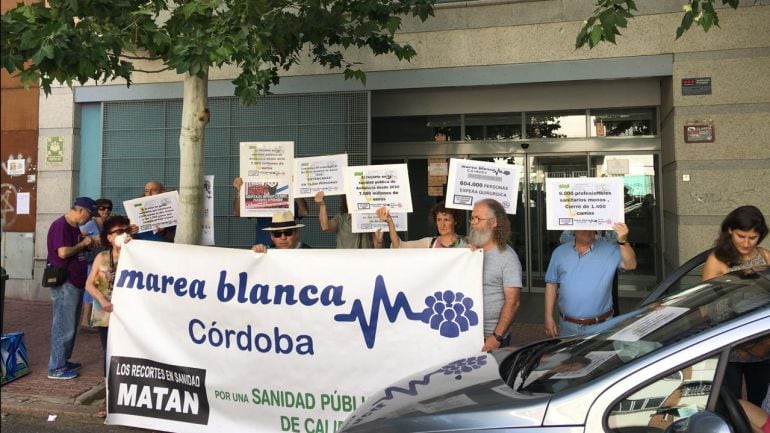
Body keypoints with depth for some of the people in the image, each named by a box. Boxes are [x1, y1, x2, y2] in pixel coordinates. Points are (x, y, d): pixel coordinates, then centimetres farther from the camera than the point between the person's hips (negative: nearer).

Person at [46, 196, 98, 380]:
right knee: (64, 326, -4)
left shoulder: (75, 227, 14)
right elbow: (63, 252, -25)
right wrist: (83, 244, -12)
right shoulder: (60, 225, -15)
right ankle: (56, 368, 3)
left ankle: (64, 361, 27)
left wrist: (90, 242, 6)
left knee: (71, 325, 16)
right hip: (65, 283, -10)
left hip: (76, 282, 10)